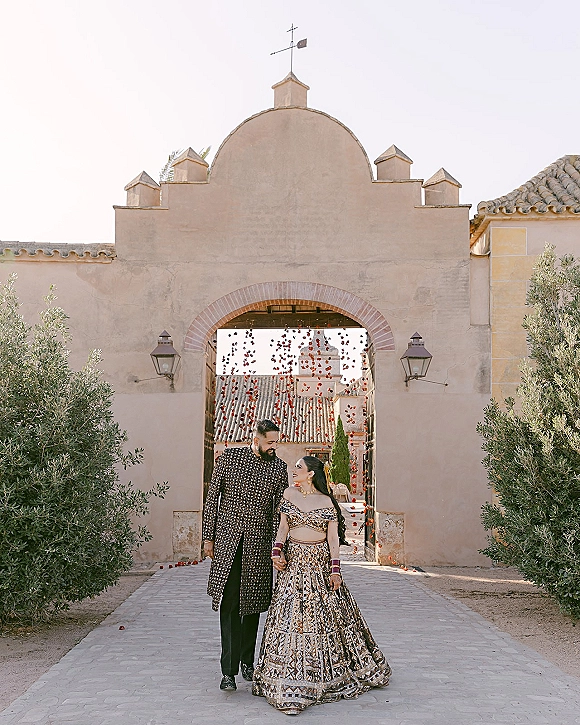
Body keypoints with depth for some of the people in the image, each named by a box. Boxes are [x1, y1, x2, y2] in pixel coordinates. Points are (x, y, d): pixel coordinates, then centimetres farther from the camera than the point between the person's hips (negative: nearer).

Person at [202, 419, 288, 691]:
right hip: (227, 539, -1)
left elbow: (279, 510, 5)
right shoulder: (229, 457, 2)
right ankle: (229, 669, -4)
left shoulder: (279, 468, 4)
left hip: (258, 543, 2)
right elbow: (212, 496, 5)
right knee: (229, 603, -7)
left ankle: (247, 660, 26)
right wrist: (208, 536, 2)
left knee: (253, 603, 9)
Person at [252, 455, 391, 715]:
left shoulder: (326, 502, 0)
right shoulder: (289, 494, 6)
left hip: (320, 563, -1)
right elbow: (283, 528, 7)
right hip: (294, 563, 1)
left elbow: (333, 538, -1)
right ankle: (289, 685, -2)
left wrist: (335, 569, -7)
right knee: (291, 617, -4)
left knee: (325, 616, 6)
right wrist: (276, 551, -8)